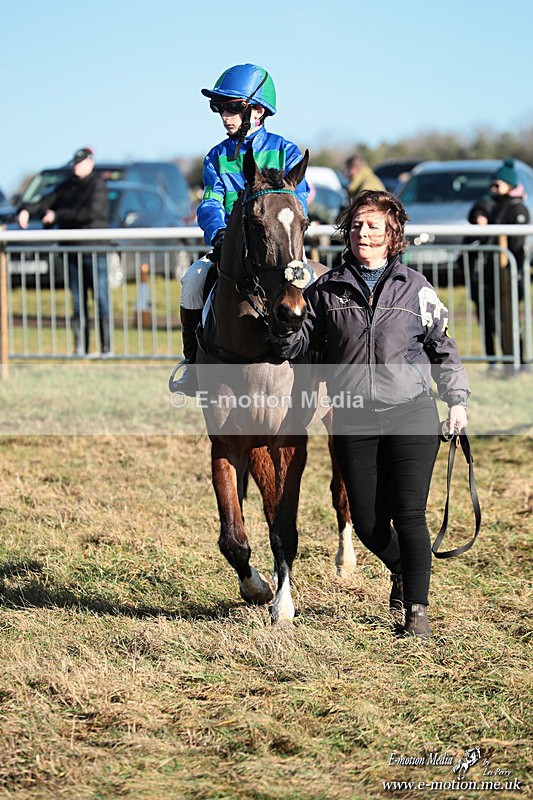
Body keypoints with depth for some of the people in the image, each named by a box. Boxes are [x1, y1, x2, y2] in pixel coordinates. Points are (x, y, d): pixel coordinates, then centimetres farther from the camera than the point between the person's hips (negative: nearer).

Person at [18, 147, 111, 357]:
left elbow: (91, 212, -18)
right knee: (78, 302, 6)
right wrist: (27, 211, -11)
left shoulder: (97, 185, -5)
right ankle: (80, 349, 9)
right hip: (73, 251, 6)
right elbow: (46, 203, 10)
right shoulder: (66, 186, 14)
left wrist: (57, 215, -15)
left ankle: (106, 348, -7)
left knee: (101, 300, -8)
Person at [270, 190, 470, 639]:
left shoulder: (416, 289, 4)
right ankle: (401, 570, 37)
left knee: (409, 515, -8)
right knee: (367, 522, 5)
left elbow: (443, 349, 10)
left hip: (411, 415, -2)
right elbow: (297, 345, 6)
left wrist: (456, 399, 1)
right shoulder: (327, 291, 6)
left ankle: (417, 610, 1)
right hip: (354, 422, 2)